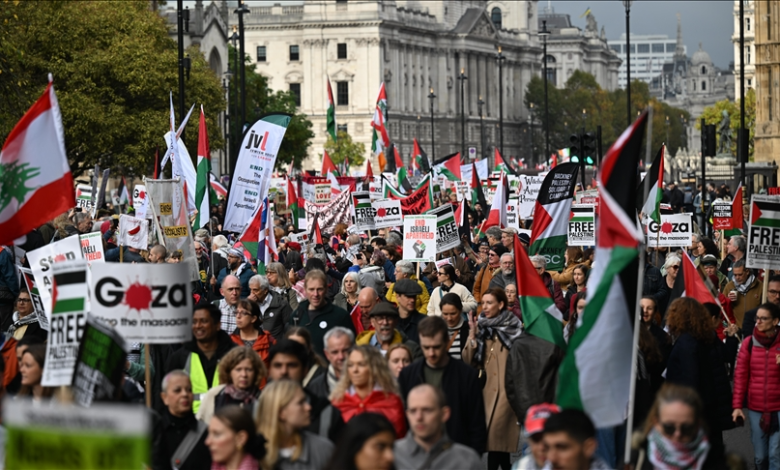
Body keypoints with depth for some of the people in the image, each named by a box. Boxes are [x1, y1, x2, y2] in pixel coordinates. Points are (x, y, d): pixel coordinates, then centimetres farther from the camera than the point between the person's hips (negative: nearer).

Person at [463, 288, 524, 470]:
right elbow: (468, 361, 3)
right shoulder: (481, 328, 10)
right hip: (486, 389, 4)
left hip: (506, 389, -4)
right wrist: (473, 335, -7)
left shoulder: (513, 328, 0)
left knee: (495, 435, -13)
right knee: (500, 441, 6)